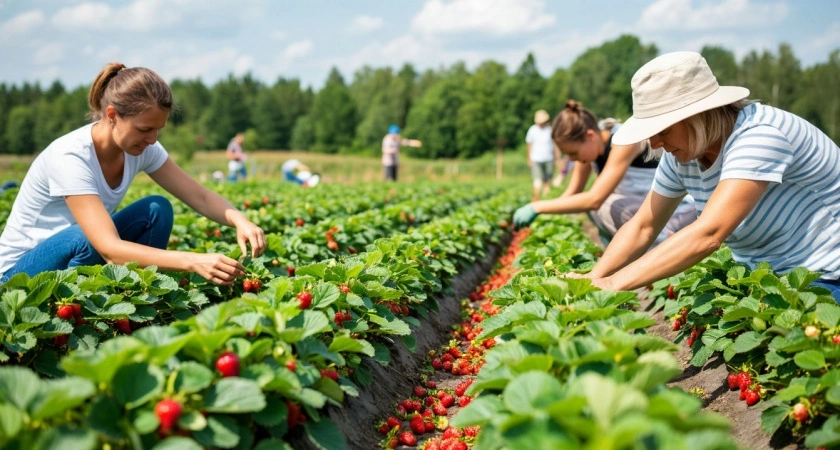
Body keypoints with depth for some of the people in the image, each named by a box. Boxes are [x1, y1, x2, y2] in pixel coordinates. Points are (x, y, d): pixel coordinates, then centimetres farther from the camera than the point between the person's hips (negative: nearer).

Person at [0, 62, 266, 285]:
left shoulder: (141, 149, -12)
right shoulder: (70, 157, -32)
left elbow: (200, 197, -11)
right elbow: (110, 248, -42)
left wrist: (238, 219, -33)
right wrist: (194, 262, -51)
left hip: (84, 252, 6)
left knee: (157, 209, -14)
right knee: (91, 239, -35)